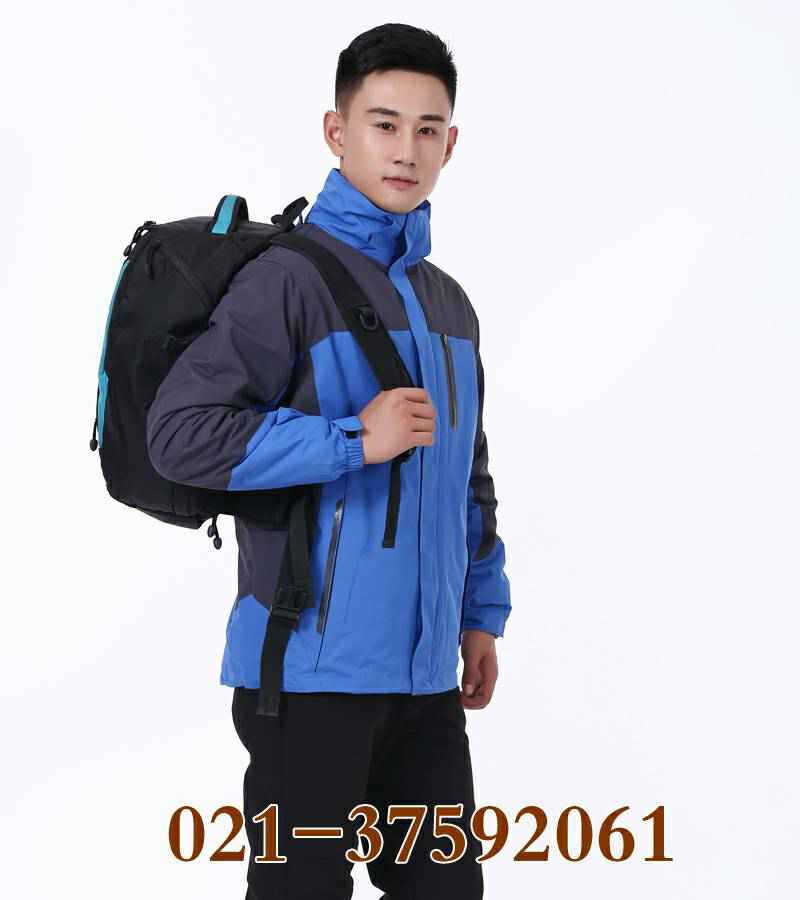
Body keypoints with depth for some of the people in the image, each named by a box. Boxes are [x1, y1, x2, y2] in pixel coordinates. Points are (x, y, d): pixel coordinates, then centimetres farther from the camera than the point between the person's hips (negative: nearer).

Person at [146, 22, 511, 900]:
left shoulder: (449, 303, 14)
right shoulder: (290, 278, -10)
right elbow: (179, 431, -19)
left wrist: (481, 614, 18)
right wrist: (354, 440, -19)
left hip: (424, 667, 7)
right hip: (312, 664, -7)